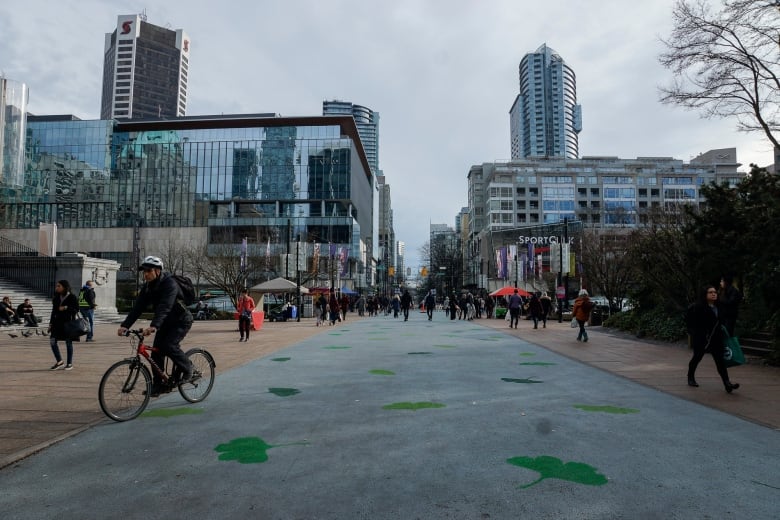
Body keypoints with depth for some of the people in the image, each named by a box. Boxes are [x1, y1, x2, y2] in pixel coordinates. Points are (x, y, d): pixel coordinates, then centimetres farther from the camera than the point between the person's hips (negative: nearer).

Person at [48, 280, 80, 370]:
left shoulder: (72, 297, -6)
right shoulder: (56, 298, 10)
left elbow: (76, 309, -8)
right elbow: (53, 311, 15)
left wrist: (66, 308, -23)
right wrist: (51, 323, 12)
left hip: (68, 322, -5)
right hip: (58, 322, 6)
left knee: (68, 342, 2)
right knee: (52, 341, 0)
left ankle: (70, 363, 13)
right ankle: (59, 361, 16)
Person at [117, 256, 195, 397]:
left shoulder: (170, 284, -26)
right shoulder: (147, 286, -3)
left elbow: (164, 307, -39)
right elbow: (138, 307, -8)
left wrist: (154, 326, -52)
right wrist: (125, 325, -20)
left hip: (181, 321, -7)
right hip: (166, 322, 7)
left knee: (169, 345, -24)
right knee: (156, 351, 0)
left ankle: (188, 368, 0)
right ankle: (157, 385, 11)